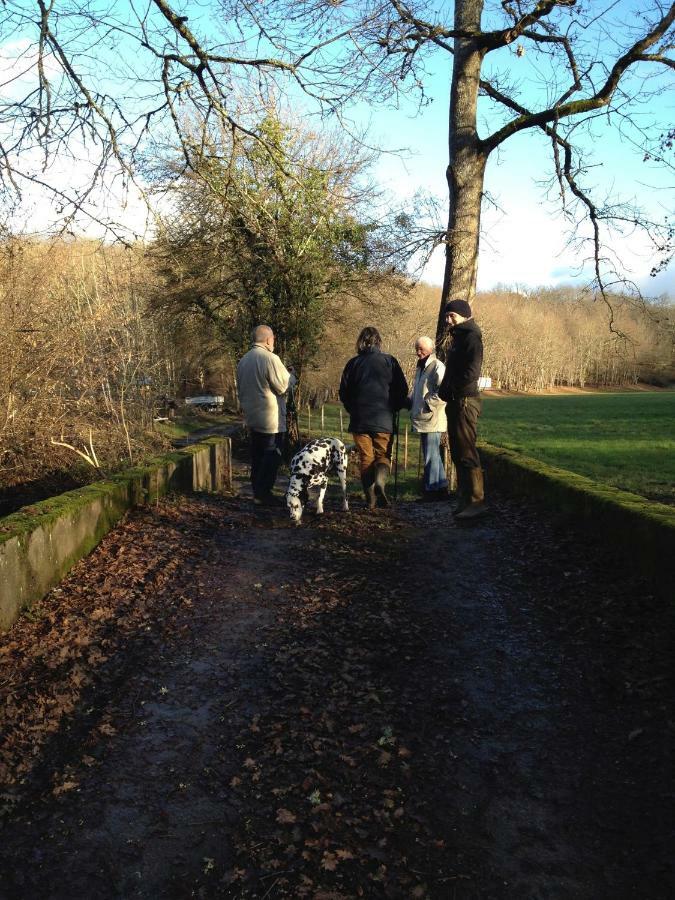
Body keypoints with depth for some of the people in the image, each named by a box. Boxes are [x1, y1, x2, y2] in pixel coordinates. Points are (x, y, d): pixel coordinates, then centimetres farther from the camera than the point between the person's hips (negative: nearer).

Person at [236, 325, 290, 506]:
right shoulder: (270, 358, -17)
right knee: (272, 456, -2)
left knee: (257, 456, 14)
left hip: (251, 417, 8)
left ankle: (257, 491, 19)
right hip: (270, 420, -8)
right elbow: (284, 387, -15)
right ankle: (263, 493, -2)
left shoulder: (243, 360, 10)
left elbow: (240, 389, 19)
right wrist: (290, 374, 5)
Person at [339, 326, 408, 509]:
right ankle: (380, 480, -19)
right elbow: (403, 390, 0)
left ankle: (371, 500, 4)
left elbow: (344, 392, 5)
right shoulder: (389, 361, -1)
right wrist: (393, 409, 16)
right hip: (384, 420, -1)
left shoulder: (353, 363, 2)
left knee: (365, 459, 9)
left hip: (359, 420, 1)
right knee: (383, 456, 11)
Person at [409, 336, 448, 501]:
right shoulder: (420, 367, 19)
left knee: (431, 456, -5)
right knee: (433, 455, 16)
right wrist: (410, 402, 13)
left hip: (432, 420, -10)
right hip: (422, 420, 10)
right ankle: (441, 487, 25)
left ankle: (432, 489, 2)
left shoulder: (437, 367, -12)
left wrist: (428, 405, -19)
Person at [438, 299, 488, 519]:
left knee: (466, 453, -10)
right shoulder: (458, 337, 20)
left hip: (465, 401, -10)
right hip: (455, 402, 10)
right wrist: (444, 391, 7)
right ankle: (465, 499, 22)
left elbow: (472, 371, -20)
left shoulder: (470, 337, -10)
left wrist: (449, 390, -13)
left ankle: (476, 501, -6)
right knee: (458, 452, 14)